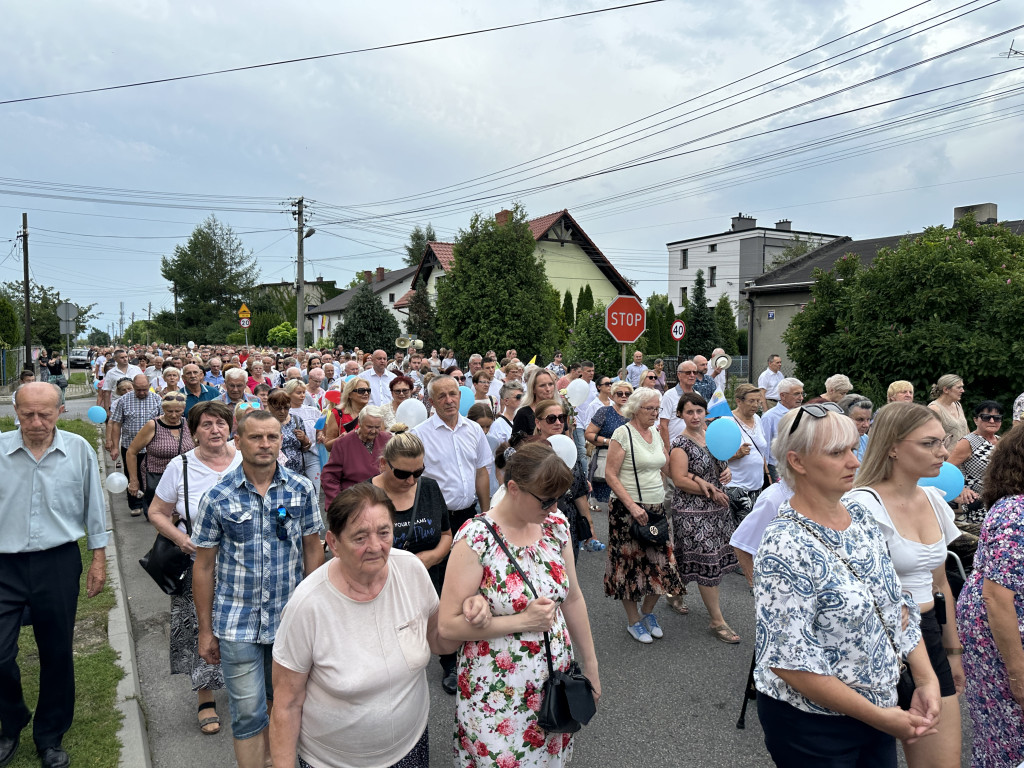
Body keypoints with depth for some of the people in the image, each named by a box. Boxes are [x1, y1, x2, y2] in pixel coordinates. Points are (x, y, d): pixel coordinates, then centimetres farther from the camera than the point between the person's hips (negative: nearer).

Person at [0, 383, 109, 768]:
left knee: (57, 654, 11)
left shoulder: (79, 450, -3)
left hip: (58, 563, 0)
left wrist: (98, 558, 5)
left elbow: (94, 507, 5)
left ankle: (50, 736, 31)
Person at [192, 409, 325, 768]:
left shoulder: (301, 489, -4)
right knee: (248, 713, 7)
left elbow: (313, 550, 5)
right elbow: (204, 567, -1)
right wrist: (205, 630, 2)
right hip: (237, 622, -2)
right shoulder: (217, 497, -8)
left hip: (290, 618, 2)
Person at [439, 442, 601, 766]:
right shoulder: (475, 539, -21)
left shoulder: (556, 524, -4)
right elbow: (448, 625, -19)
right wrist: (524, 621, -22)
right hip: (498, 697, -5)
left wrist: (590, 665, 11)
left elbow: (572, 597, 6)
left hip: (556, 683, 5)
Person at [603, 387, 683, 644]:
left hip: (657, 507, 6)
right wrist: (632, 506, -19)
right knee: (631, 562, 3)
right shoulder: (623, 433, -10)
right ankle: (633, 621, 20)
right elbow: (610, 475, -14)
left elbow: (665, 468, 18)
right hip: (629, 508, -6)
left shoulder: (656, 434, 10)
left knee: (661, 562, 7)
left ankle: (648, 611, 30)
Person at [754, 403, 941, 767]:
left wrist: (926, 679, -4)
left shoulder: (860, 516, -1)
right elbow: (790, 662, -25)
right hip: (812, 727, -7)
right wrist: (878, 716, -19)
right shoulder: (785, 546, -26)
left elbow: (897, 605, 6)